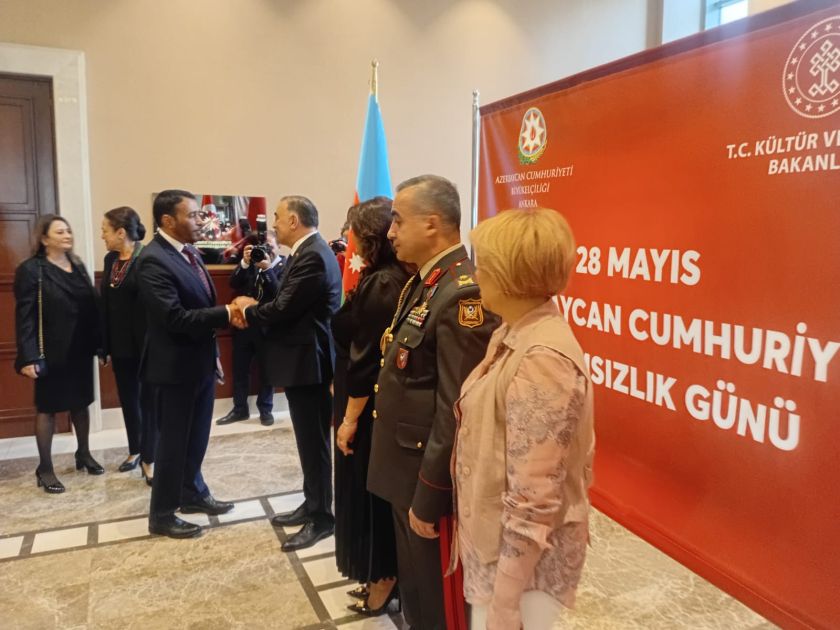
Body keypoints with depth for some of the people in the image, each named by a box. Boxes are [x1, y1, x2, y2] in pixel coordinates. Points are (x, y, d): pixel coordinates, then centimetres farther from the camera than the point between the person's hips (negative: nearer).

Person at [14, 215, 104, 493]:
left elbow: (92, 307, 8)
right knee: (47, 407, 5)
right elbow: (25, 317, -14)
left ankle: (83, 453, 31)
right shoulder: (31, 270, -9)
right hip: (51, 352, -5)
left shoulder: (78, 266, 9)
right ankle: (45, 468, 14)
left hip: (81, 349, 6)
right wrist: (29, 357, -20)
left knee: (81, 402, 15)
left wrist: (99, 343, 3)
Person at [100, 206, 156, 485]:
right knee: (128, 399, 17)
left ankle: (148, 460, 14)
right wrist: (105, 345, 8)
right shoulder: (110, 260, 8)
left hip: (146, 343, -7)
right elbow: (105, 304, 9)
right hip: (121, 344, 7)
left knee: (148, 400, 4)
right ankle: (135, 451, 33)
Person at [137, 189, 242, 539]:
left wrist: (228, 311, 2)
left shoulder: (188, 252, 7)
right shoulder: (153, 260, -20)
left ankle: (193, 493, 38)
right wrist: (226, 313, -24)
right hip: (176, 364, -8)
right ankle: (162, 514, 20)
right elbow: (174, 317, -27)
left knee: (196, 436, 20)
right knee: (173, 440, 5)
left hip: (201, 359, 8)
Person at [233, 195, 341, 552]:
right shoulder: (307, 252, 13)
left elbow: (283, 309, -22)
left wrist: (247, 310, -4)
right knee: (309, 439, 18)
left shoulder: (312, 257, -20)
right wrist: (256, 306, -3)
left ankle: (321, 517, 13)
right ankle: (312, 505, 31)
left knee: (314, 441, 0)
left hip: (307, 362, -10)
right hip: (302, 359, 10)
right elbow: (287, 303, 12)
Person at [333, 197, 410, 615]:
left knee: (369, 491, 7)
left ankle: (383, 579, 24)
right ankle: (381, 574, 34)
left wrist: (350, 418, -17)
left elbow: (367, 361, -21)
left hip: (369, 409, -9)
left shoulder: (380, 285, -22)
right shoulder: (396, 278, 6)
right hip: (384, 405, 9)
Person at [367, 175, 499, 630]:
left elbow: (456, 411, -25)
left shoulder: (463, 294, -24)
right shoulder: (424, 282, 8)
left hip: (430, 479, -9)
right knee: (414, 587, 25)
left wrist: (428, 498, -18)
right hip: (407, 470, 9)